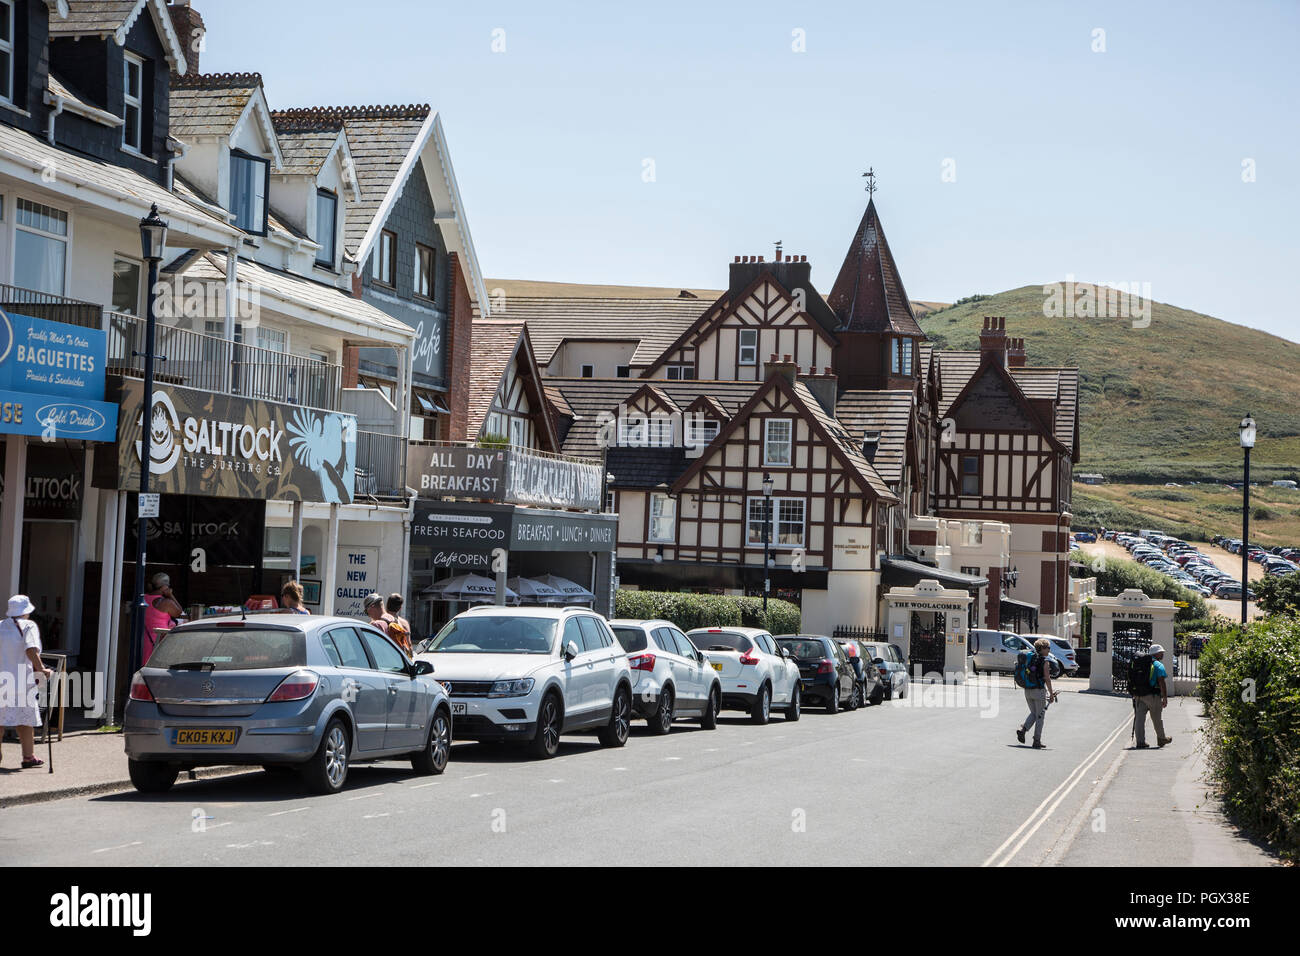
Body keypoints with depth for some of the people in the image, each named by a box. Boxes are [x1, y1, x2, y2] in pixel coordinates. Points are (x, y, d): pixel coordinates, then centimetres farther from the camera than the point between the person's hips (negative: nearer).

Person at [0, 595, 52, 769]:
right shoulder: (29, 626, -6)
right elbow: (31, 650, -20)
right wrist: (41, 670, -14)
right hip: (22, 681, -4)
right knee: (26, 719, 5)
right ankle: (29, 756, 7)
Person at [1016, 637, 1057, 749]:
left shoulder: (1030, 658, 8)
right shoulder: (1044, 661, -11)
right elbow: (1047, 679, -13)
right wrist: (1051, 694, -7)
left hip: (1027, 691, 6)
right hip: (1039, 690, -6)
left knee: (1033, 713, 20)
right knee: (1040, 716, 6)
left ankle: (1022, 729, -4)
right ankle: (1037, 741, 7)